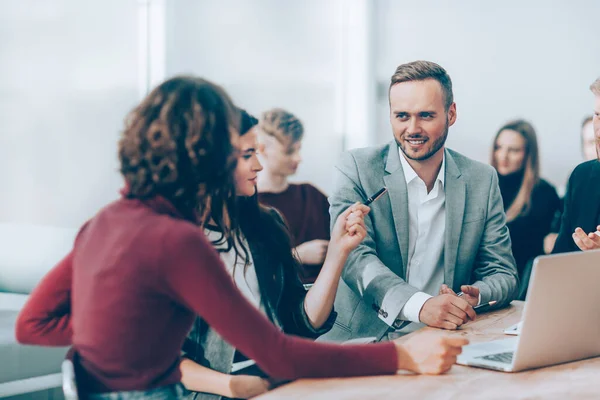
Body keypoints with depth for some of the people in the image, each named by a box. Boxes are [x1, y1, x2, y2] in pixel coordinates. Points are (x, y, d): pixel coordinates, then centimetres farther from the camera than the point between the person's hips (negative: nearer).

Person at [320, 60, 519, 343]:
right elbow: (354, 255, -13)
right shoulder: (357, 168, 0)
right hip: (365, 338, -2)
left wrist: (474, 297, -15)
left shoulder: (482, 180, 9)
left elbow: (503, 274, 11)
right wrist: (419, 304, -31)